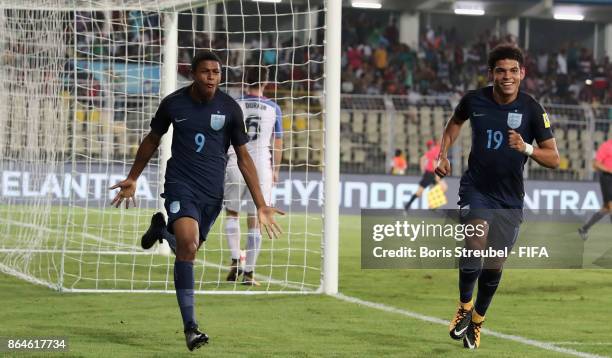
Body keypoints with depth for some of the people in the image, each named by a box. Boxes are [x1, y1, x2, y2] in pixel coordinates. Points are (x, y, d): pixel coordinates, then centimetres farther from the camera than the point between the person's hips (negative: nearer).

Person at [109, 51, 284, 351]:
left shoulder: (229, 109, -1)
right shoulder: (173, 103, -2)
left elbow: (243, 157, 5)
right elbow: (152, 140, 16)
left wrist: (260, 205, 0)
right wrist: (132, 179, 22)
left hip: (212, 191, 2)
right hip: (180, 185, -2)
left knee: (188, 251, 8)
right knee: (188, 245, -23)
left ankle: (163, 230, 46)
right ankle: (190, 327, -24)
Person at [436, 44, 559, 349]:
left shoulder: (532, 109, -10)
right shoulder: (474, 100, -5)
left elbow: (553, 159, -9)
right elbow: (455, 122, 19)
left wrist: (526, 148, -27)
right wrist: (443, 155, 6)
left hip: (509, 198, 1)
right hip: (475, 189, -1)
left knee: (494, 266, 6)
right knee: (475, 244, -25)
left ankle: (476, 320, 31)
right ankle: (464, 305, -1)